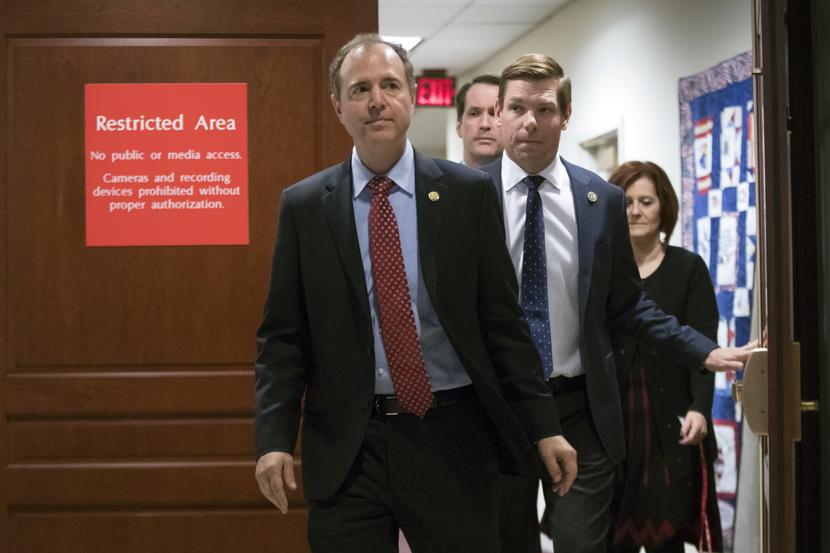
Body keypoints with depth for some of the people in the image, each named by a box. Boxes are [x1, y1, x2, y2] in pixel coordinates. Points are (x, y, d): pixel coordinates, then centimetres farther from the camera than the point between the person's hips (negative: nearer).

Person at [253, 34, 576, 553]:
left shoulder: (469, 192, 2)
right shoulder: (304, 205, 3)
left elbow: (503, 320, 3)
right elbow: (283, 336, 3)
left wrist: (544, 427, 0)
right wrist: (275, 439, -7)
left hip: (453, 438, 0)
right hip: (345, 446, 0)